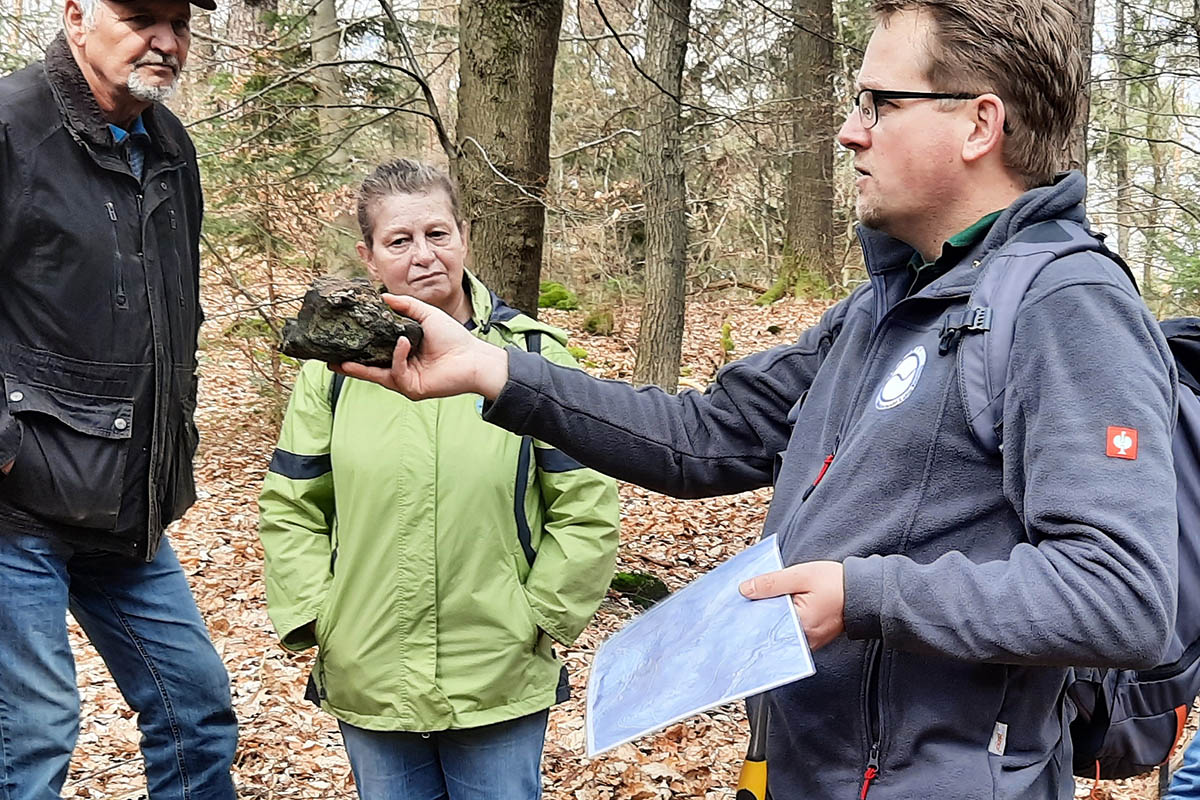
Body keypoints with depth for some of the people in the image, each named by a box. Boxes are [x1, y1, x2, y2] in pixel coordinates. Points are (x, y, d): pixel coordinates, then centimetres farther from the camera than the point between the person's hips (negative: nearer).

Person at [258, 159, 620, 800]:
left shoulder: (533, 356, -3)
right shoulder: (334, 366, 2)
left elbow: (586, 509, -1)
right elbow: (291, 507, 8)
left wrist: (537, 617, -5)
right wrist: (316, 618, -1)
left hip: (502, 687, -2)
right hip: (368, 686, 2)